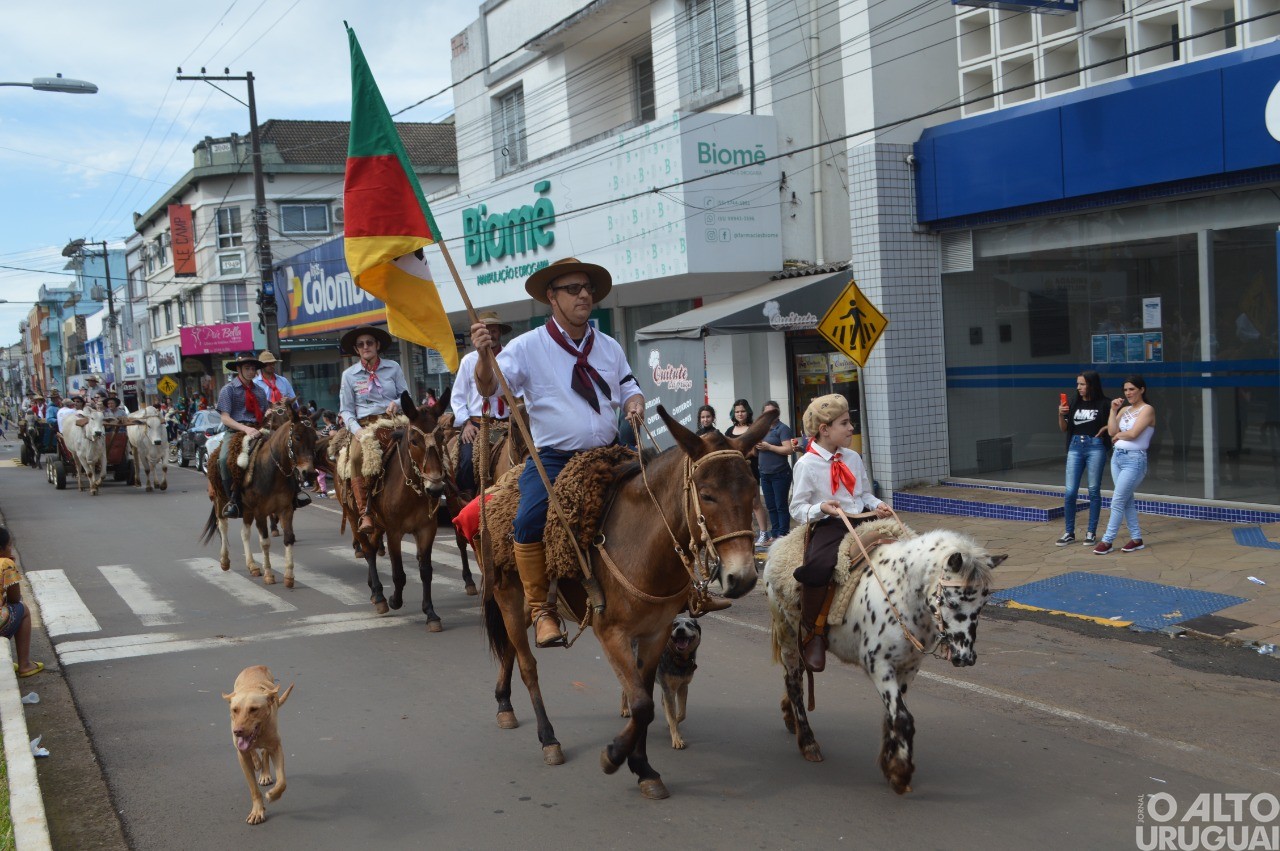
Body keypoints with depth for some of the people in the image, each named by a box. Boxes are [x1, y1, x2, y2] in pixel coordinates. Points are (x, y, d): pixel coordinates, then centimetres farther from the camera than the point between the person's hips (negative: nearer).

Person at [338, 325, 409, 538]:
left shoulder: (393, 368, 10)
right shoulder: (349, 374, 10)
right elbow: (346, 409, 9)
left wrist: (397, 403, -10)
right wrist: (356, 429, -9)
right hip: (364, 425, 0)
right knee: (356, 457, -32)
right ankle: (365, 515, -32)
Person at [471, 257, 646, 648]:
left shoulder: (610, 347, 13)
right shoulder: (527, 347, -1)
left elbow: (629, 389, 22)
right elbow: (490, 387, -11)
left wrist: (635, 404, -3)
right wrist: (484, 355, -32)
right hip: (553, 458, -4)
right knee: (528, 523, -27)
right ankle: (542, 609, -11)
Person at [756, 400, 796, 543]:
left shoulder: (782, 428, -8)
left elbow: (788, 449, -19)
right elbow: (756, 449, 23)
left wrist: (768, 447, -18)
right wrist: (757, 446, 0)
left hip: (780, 474, -7)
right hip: (765, 474, 7)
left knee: (781, 506, -3)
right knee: (770, 506, 11)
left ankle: (783, 535, 1)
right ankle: (774, 534, 17)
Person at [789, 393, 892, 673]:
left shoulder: (853, 458, 14)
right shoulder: (807, 464, -4)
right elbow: (797, 508, -2)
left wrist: (877, 505, 1)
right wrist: (821, 508, -20)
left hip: (861, 521, 6)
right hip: (829, 525, -6)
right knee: (816, 569, -35)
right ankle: (810, 633, -12)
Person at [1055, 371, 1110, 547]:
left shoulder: (1104, 404, -2)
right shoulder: (1074, 404, 9)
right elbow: (1063, 428, 11)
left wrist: (1105, 428, -14)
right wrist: (1060, 415, -7)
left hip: (1095, 447, -3)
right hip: (1075, 447, 3)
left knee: (1094, 491, 3)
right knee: (1070, 491, 0)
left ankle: (1092, 532, 12)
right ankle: (1069, 533, 9)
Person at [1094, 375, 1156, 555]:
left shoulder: (1147, 409, -8)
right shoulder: (1124, 409, 12)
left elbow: (1133, 433, -18)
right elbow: (1112, 431, 1)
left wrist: (1118, 435, 0)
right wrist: (1113, 410, -3)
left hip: (1134, 459, -7)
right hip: (1117, 456, 8)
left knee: (1117, 502, -8)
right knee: (1127, 500, 10)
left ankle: (1107, 541, -4)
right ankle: (1136, 539, 18)